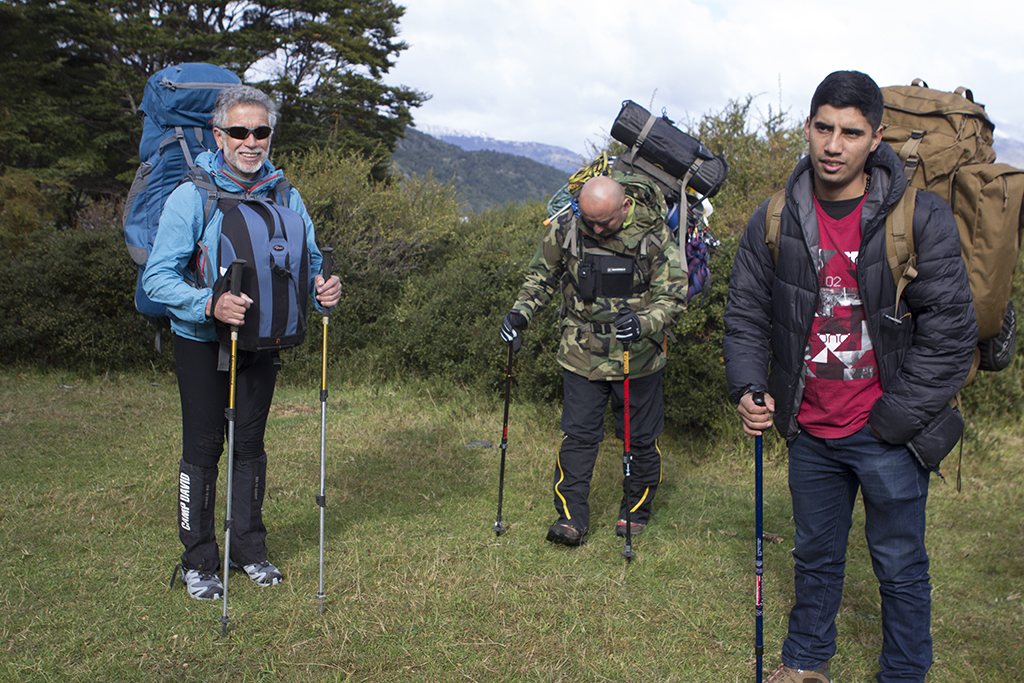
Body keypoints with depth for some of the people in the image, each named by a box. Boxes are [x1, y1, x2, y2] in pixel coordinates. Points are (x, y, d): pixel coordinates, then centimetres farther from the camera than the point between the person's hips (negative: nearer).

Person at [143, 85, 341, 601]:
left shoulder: (286, 198, -1)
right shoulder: (191, 196, -13)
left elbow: (310, 264, 5)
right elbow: (158, 277, -19)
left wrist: (322, 289, -19)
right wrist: (210, 304, -37)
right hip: (202, 343, -3)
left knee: (250, 445, 13)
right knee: (202, 447, 4)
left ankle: (250, 548, 28)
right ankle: (198, 560, 18)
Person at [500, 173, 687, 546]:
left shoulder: (653, 236, -14)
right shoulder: (565, 229, -8)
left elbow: (673, 297, -12)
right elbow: (543, 275, 9)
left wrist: (642, 324, -30)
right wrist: (521, 311, -7)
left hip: (637, 357, -1)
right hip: (582, 354, 1)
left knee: (641, 438, 11)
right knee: (578, 434, -2)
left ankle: (637, 509, 31)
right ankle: (571, 518, 6)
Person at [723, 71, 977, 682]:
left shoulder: (922, 219, -13)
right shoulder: (774, 222, -2)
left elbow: (951, 334, -12)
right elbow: (746, 316, 4)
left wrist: (892, 420, -14)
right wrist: (748, 389, -12)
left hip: (888, 436, -3)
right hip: (810, 435, 3)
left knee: (900, 567, 12)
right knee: (816, 555, 21)